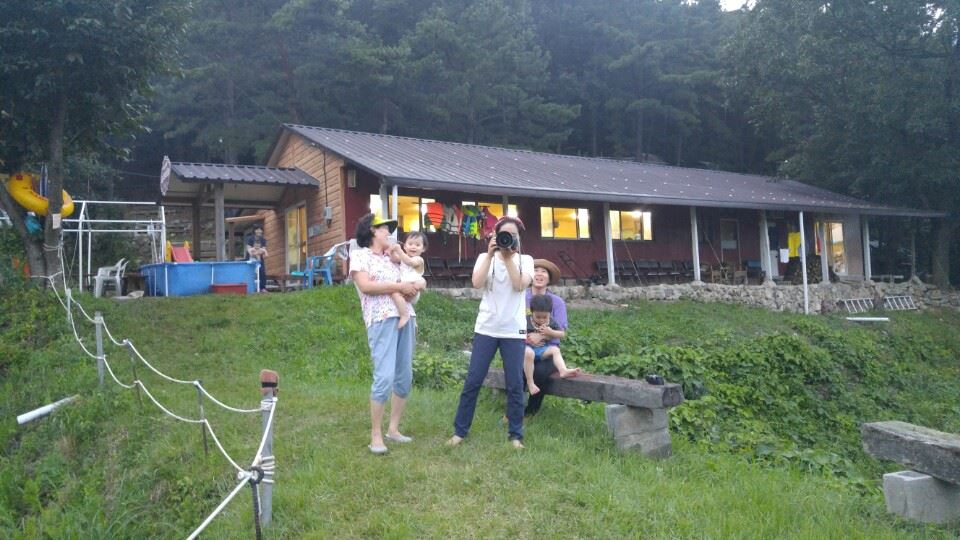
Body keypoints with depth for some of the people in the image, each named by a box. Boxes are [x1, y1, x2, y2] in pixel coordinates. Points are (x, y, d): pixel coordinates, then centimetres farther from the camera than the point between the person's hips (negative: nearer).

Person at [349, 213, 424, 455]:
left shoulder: (391, 257, 23)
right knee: (385, 377, -15)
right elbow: (365, 286, -11)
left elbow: (418, 281, 22)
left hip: (405, 317, 7)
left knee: (404, 377, 7)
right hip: (381, 319, -7)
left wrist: (414, 286, -2)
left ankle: (393, 429, 18)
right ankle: (376, 435, -4)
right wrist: (399, 286, -8)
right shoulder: (359, 255, 4)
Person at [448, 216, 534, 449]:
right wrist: (491, 254, -12)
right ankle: (459, 431, 12)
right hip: (486, 328, 0)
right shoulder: (485, 257, 7)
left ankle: (515, 434, 13)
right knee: (473, 381, 1)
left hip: (514, 330, 0)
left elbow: (520, 285, -12)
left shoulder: (525, 260, 7)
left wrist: (509, 258, -11)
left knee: (515, 384, 1)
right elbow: (477, 283, -11)